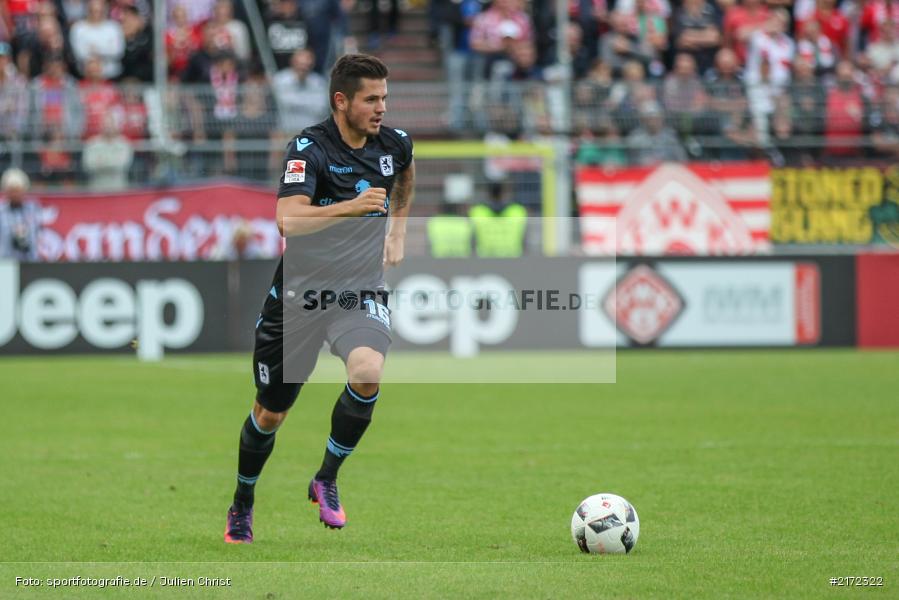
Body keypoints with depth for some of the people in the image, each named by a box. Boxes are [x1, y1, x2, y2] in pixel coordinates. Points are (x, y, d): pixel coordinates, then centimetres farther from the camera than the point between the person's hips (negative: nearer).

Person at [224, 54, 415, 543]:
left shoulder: (394, 143, -1)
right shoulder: (309, 148, -18)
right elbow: (289, 221, -33)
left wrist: (397, 231, 22)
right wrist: (352, 206, -45)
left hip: (360, 292, 2)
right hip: (299, 294, -2)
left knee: (368, 372, -30)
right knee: (270, 413, 10)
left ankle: (327, 480, -8)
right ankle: (242, 506, 36)